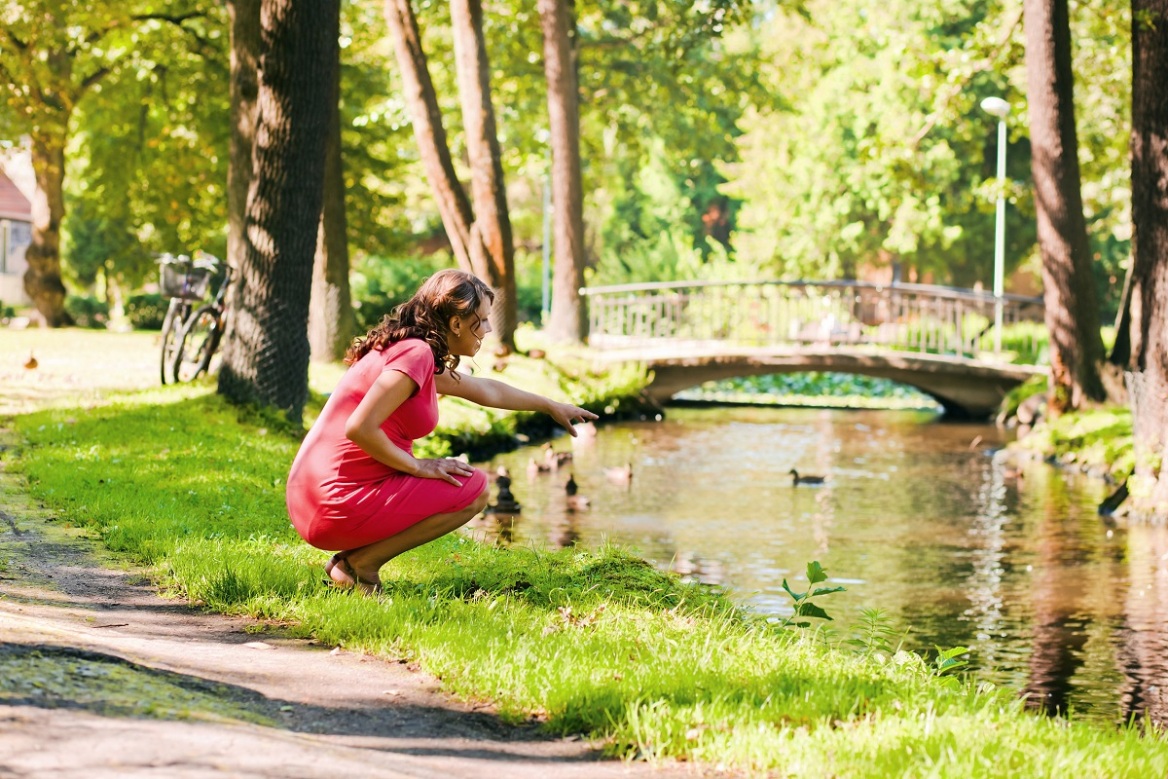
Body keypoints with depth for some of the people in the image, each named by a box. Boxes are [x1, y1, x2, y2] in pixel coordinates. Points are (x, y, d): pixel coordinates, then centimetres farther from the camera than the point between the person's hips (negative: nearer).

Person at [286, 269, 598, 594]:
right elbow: (359, 428, -24)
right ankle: (361, 564, -3)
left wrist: (552, 406, 44)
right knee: (475, 488, -3)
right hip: (342, 506, -10)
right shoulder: (416, 353, -14)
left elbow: (486, 390, 33)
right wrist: (417, 465, -11)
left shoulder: (411, 350, 17)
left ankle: (351, 562, 13)